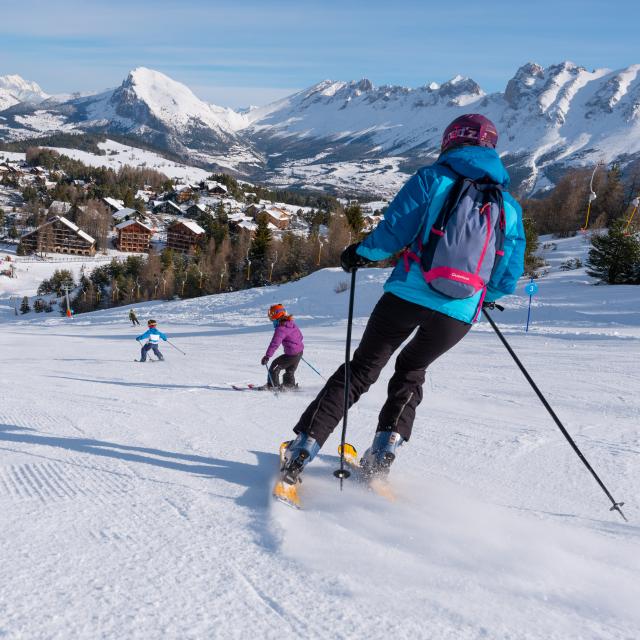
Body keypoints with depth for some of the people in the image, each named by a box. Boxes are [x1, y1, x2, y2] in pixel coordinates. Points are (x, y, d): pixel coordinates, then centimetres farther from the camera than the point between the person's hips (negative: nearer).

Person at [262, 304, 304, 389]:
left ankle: (273, 386, 11)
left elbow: (275, 343, -29)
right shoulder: (292, 324, 6)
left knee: (274, 367, 5)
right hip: (300, 352, 9)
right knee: (289, 371, 26)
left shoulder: (281, 329, -20)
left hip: (291, 355, -9)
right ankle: (291, 386, 39)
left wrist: (267, 356, -33)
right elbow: (300, 336, 20)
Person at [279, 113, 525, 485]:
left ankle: (303, 450, 8)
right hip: (459, 315, 3)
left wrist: (361, 252, 12)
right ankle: (385, 449, 13)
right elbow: (509, 277, 11)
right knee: (411, 370, 28)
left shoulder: (434, 178, 1)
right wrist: (487, 295, 32)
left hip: (408, 297, -2)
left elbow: (393, 232, -7)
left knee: (361, 370, 13)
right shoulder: (509, 207, 10)